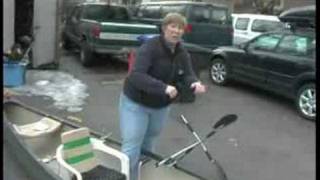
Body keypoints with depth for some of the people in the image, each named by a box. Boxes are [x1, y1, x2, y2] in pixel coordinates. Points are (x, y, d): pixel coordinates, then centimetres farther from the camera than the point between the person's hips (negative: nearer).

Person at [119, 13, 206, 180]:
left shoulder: (182, 53, -3)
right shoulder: (149, 47, -25)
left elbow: (188, 74, -8)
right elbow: (136, 76, -36)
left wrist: (195, 83, -33)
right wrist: (163, 87, -47)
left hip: (161, 106, 6)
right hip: (135, 104, -6)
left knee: (148, 145, 22)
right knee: (131, 150, -6)